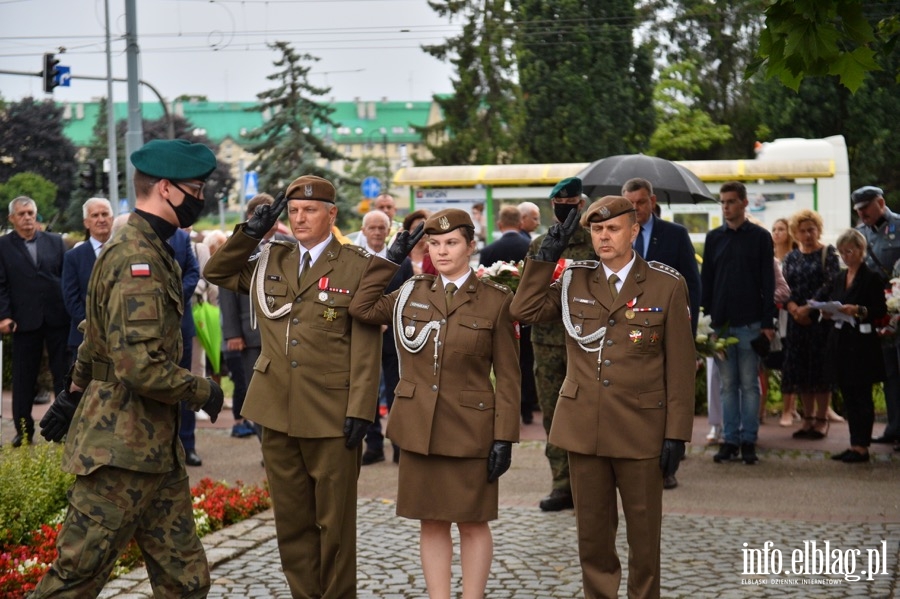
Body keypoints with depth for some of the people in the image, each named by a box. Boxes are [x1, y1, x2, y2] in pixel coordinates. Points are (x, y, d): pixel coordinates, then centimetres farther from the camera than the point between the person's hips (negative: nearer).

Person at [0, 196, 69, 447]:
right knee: (23, 379, 6)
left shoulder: (55, 241, 8)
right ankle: (23, 430, 14)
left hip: (57, 317, 1)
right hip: (25, 320, -1)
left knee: (63, 373, 5)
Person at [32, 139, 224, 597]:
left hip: (155, 447, 10)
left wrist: (75, 393, 32)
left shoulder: (148, 250, 15)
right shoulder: (138, 259, -19)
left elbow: (100, 337, 26)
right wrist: (203, 392, -12)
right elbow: (141, 366, -27)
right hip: (122, 447, -10)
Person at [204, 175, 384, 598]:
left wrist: (360, 410, -14)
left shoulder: (357, 267, -3)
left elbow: (366, 349, -7)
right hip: (278, 412, 5)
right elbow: (217, 273, 18)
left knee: (334, 520, 3)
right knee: (291, 518, 11)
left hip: (331, 416, -5)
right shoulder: (270, 261, 12)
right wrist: (251, 232, 5)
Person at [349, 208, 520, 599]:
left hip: (470, 430, -3)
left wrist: (504, 438, -9)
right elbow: (361, 308, -6)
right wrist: (390, 260, -1)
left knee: (471, 522, 5)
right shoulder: (412, 292, 8)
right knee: (431, 521, 9)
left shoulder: (496, 300, -3)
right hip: (419, 429, 3)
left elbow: (507, 376, -4)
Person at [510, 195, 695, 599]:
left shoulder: (667, 285, -3)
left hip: (641, 430, -2)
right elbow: (523, 310, -4)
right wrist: (547, 256, -6)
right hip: (583, 427, 3)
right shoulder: (573, 281, 7)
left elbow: (680, 366, -4)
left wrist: (677, 433, -8)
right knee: (592, 531, 10)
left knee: (643, 532, 7)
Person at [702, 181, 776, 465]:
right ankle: (730, 439, 10)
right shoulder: (714, 238, 9)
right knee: (727, 385, 6)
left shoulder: (760, 237, 1)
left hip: (750, 322, -2)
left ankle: (749, 441, 8)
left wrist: (768, 322, -7)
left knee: (749, 384, 3)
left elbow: (768, 282, -1)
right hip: (721, 322, 3)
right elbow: (706, 280, 10)